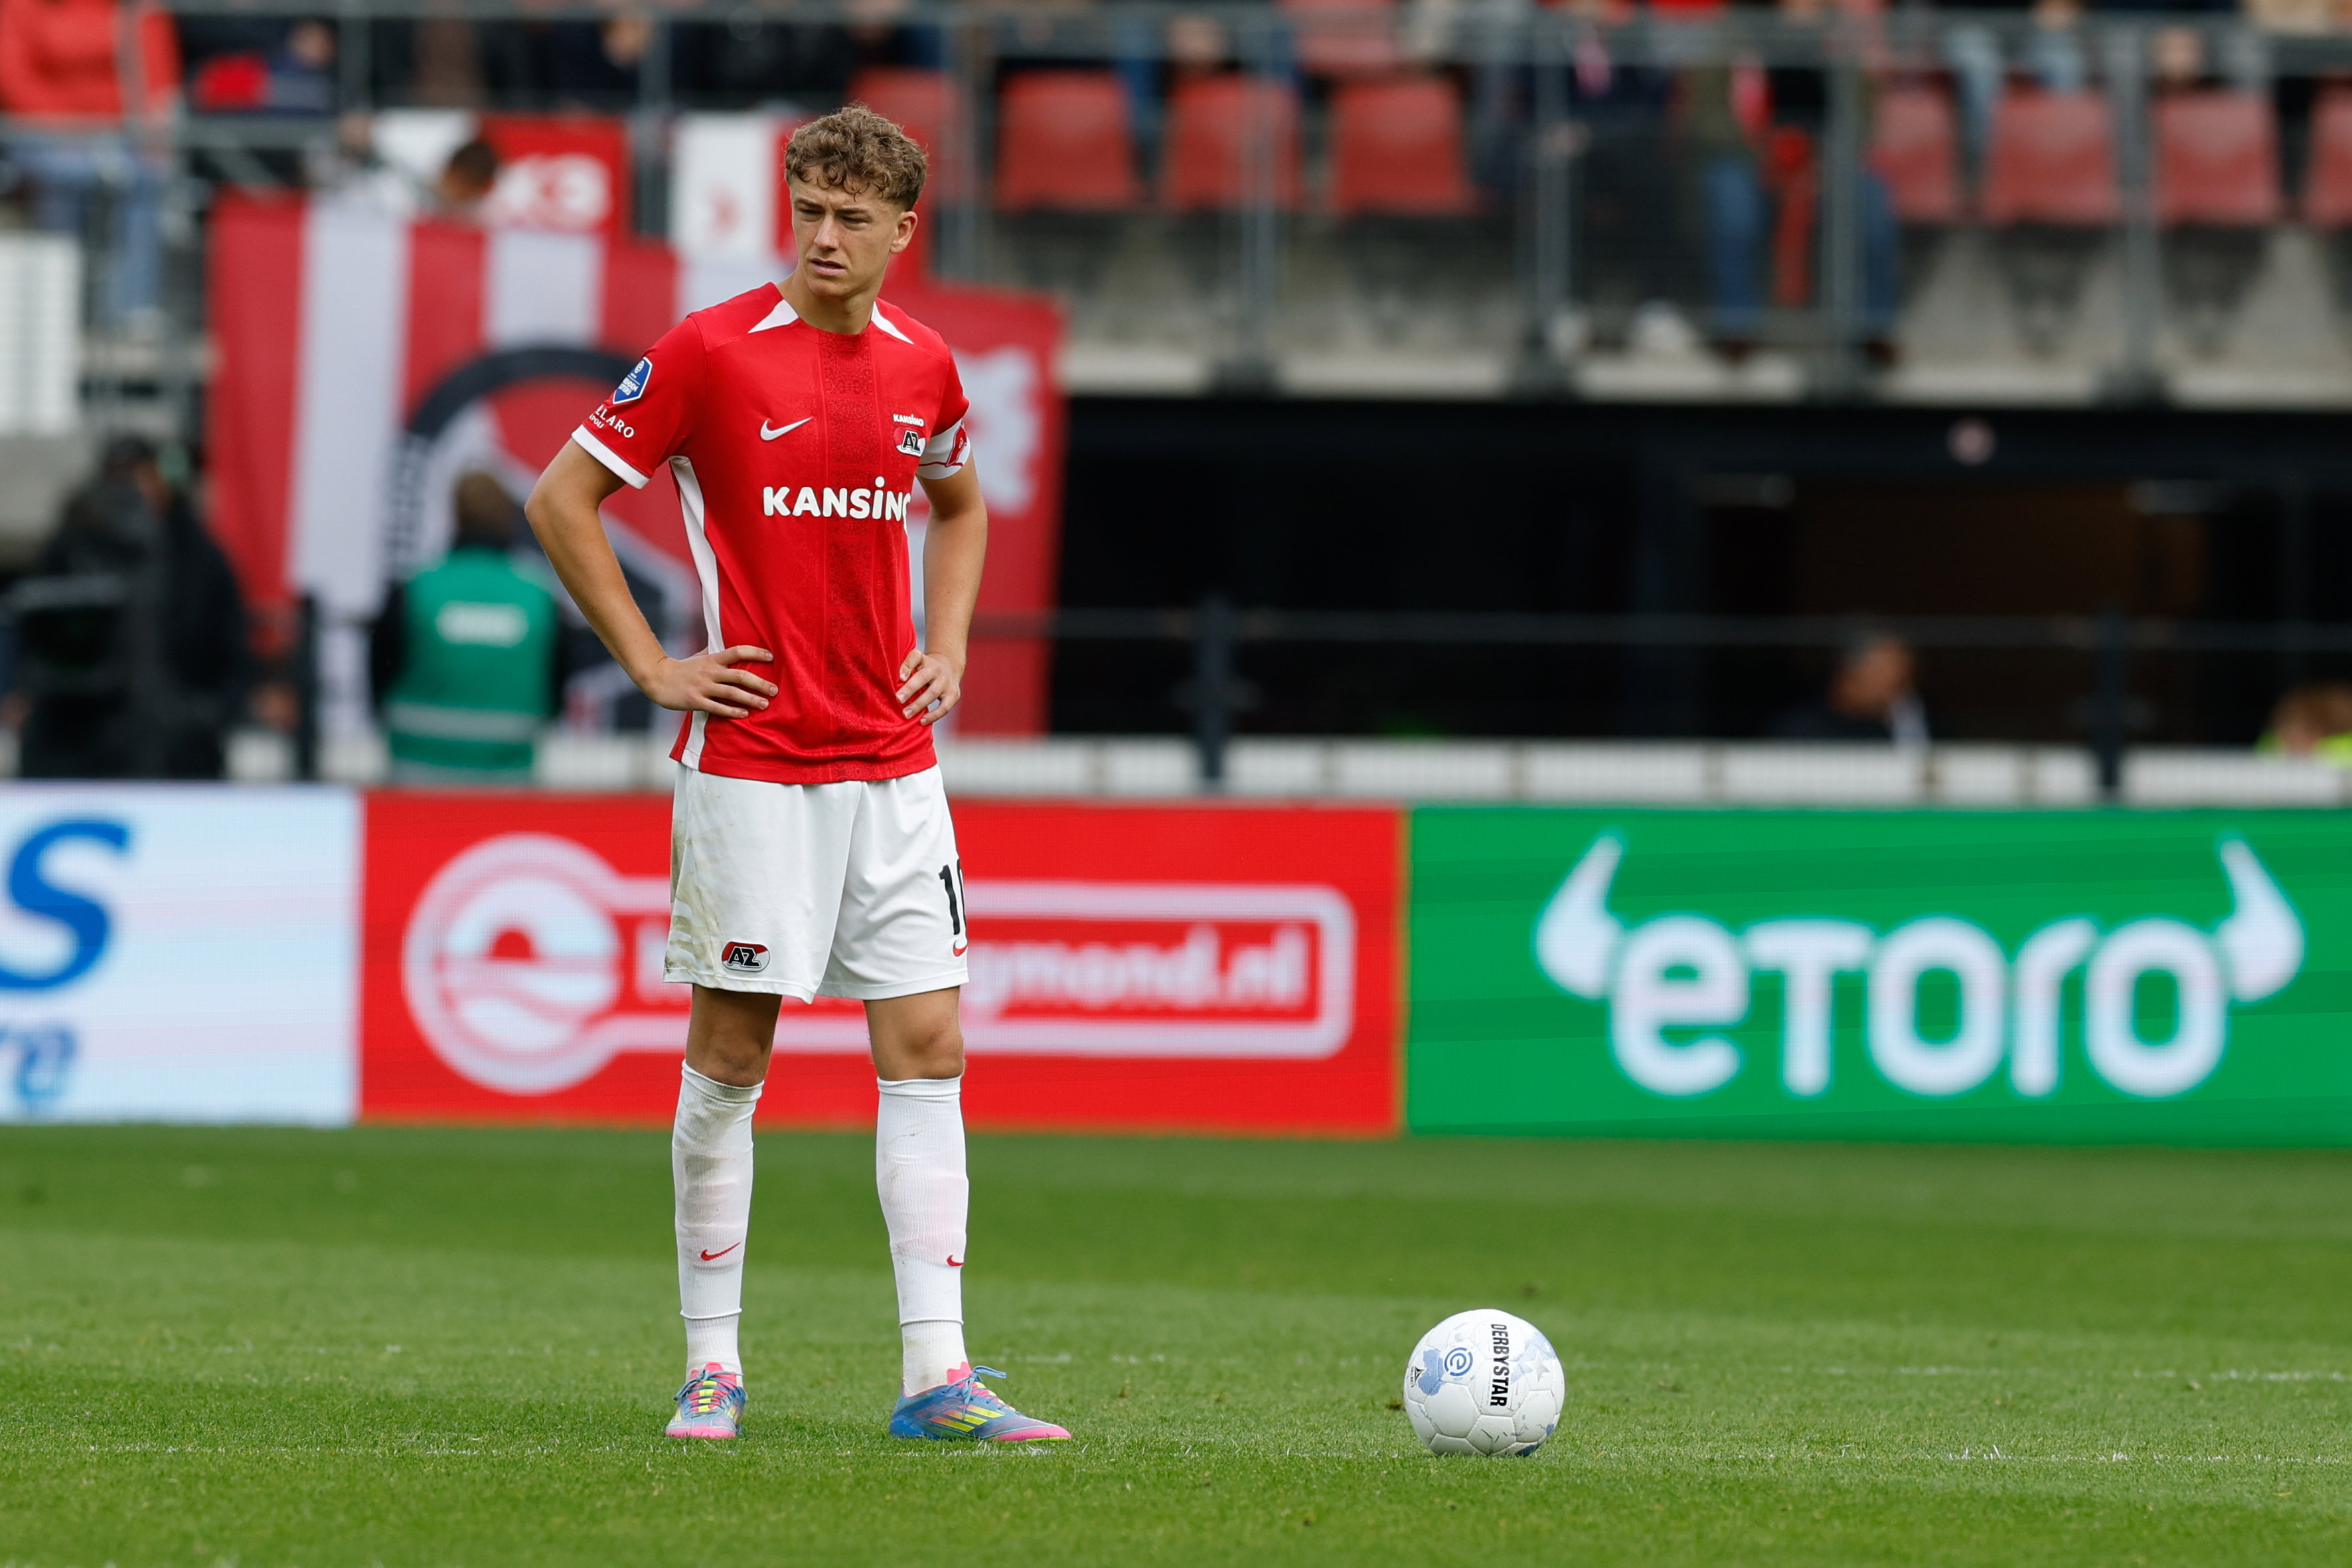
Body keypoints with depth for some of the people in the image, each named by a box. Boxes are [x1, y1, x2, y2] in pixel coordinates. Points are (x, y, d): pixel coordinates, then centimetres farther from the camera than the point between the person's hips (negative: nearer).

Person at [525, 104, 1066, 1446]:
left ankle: (937, 1375, -2)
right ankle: (713, 1364, 8)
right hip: (752, 762, -5)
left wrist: (948, 645, 13)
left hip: (894, 767, 5)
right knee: (729, 1056, -1)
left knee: (928, 1049, -1)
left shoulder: (924, 367, 8)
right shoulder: (712, 353, -7)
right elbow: (563, 497, -2)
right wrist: (652, 665, -6)